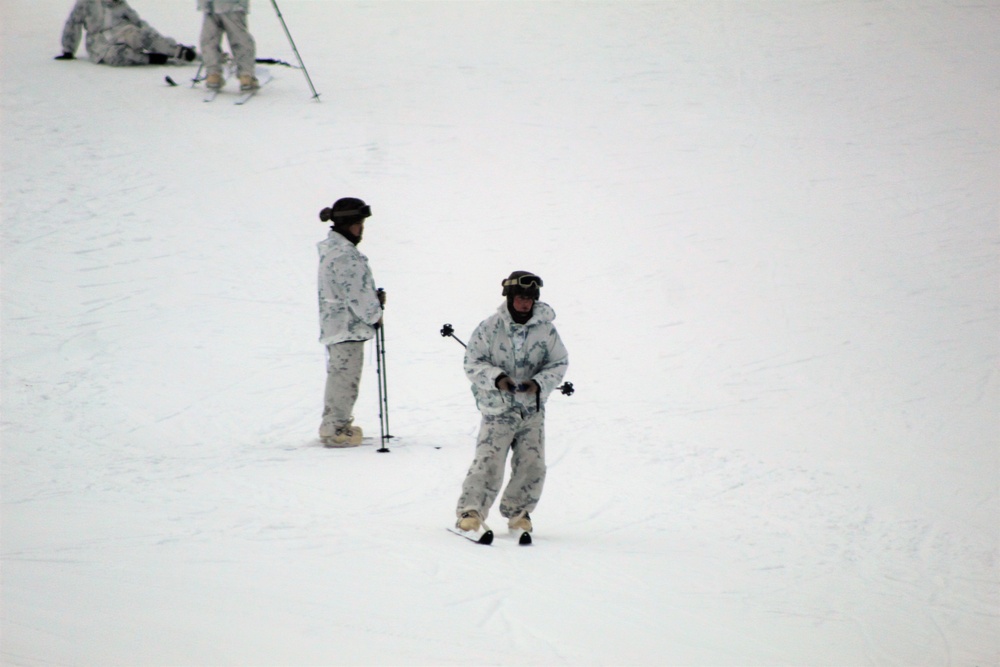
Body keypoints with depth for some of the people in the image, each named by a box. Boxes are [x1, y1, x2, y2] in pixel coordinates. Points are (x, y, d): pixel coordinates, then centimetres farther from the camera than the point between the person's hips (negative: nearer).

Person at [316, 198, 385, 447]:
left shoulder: (332, 249, 13)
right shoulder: (345, 254, -20)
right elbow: (356, 294, -20)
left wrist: (374, 298, 6)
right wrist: (375, 314, -5)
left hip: (333, 324, 11)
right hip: (349, 327, -11)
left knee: (338, 376, 18)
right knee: (345, 377, -5)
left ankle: (334, 426, 27)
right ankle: (335, 430, -2)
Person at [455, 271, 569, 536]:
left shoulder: (545, 329, -1)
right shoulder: (489, 328, -7)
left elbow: (559, 363, 3)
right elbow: (473, 362, -5)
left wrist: (540, 382, -15)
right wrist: (496, 377, -22)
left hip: (532, 409, 3)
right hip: (498, 408, -3)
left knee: (532, 465, 0)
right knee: (489, 461, -14)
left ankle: (518, 511, 20)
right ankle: (471, 511, -5)